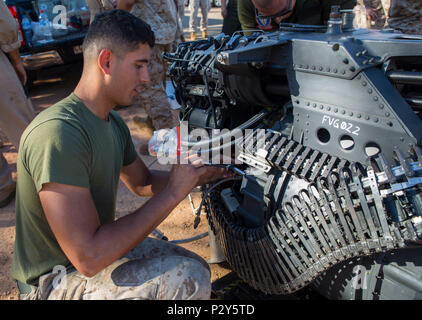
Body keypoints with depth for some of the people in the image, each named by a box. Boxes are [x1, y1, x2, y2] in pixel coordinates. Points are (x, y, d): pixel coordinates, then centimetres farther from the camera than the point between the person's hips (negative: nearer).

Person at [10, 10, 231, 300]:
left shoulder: (113, 123, 3)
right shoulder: (58, 133, -29)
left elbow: (142, 183, 17)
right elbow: (88, 258, -32)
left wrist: (200, 174, 0)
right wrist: (172, 194, -27)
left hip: (96, 245, 9)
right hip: (54, 282, -9)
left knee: (197, 267, 9)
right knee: (189, 280, -24)